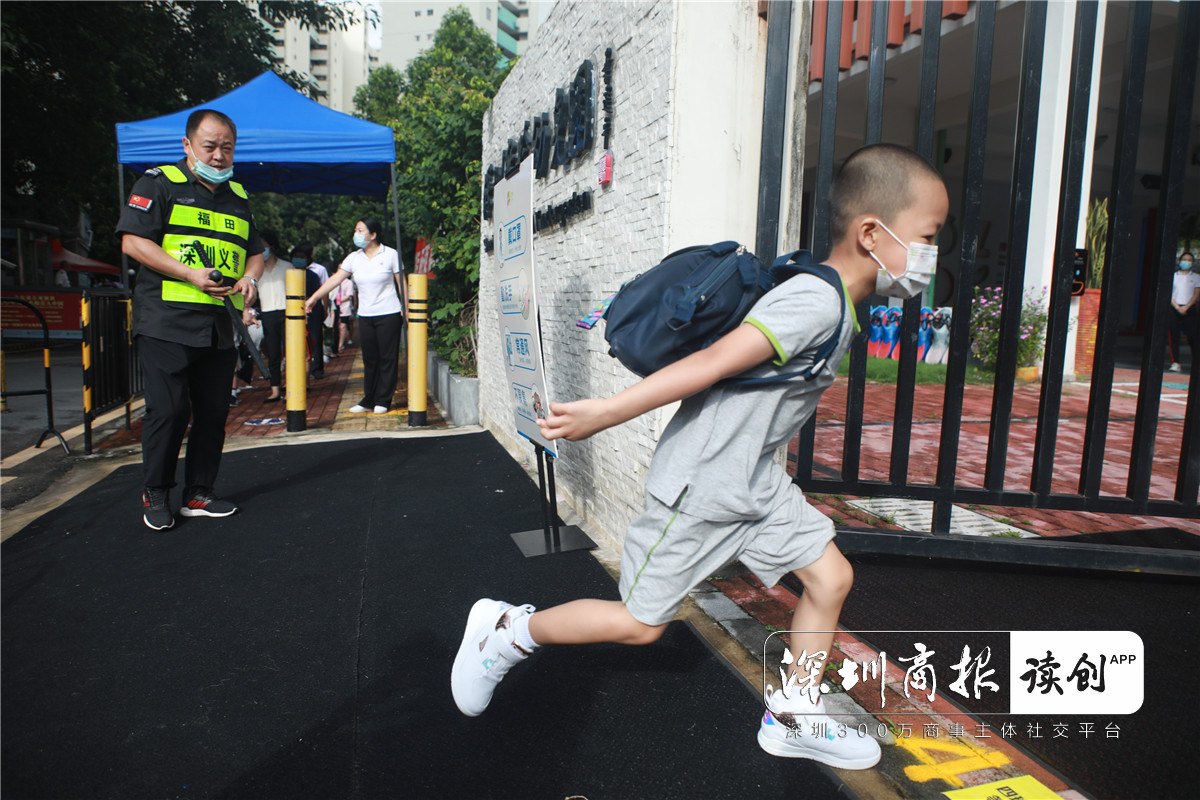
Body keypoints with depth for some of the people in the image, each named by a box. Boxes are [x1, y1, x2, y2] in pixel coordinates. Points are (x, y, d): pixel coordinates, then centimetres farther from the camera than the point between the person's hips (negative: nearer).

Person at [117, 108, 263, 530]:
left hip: (220, 325, 6)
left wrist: (250, 278, 2)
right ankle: (155, 495, 13)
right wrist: (190, 274, -16)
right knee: (168, 409, -5)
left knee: (214, 411, 6)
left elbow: (255, 251, 25)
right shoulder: (158, 184, 2)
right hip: (166, 322, -5)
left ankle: (198, 494, 19)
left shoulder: (237, 196, 19)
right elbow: (132, 241, -7)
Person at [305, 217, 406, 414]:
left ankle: (383, 401, 8)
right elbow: (335, 279, 4)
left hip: (389, 314, -4)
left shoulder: (390, 255, -3)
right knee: (369, 359, 7)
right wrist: (314, 298, -3)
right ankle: (368, 400, 15)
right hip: (365, 315, 4)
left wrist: (406, 309, -4)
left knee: (387, 358, 0)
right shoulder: (353, 258, 7)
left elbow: (402, 284, 0)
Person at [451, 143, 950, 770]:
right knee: (641, 623, 5)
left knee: (831, 577, 10)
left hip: (755, 482, 9)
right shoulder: (815, 301, -24)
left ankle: (791, 718, 28)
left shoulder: (839, 307, 8)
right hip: (698, 484, -9)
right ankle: (505, 630, 24)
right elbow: (713, 364, -30)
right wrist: (606, 413, -29)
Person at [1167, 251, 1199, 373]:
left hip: (1190, 309, -1)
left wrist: (1186, 307, -13)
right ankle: (1175, 363, -3)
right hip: (1174, 309, 1)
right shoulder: (1173, 276, 10)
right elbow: (1170, 294, 3)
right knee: (1173, 336, -6)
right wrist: (1177, 307, -9)